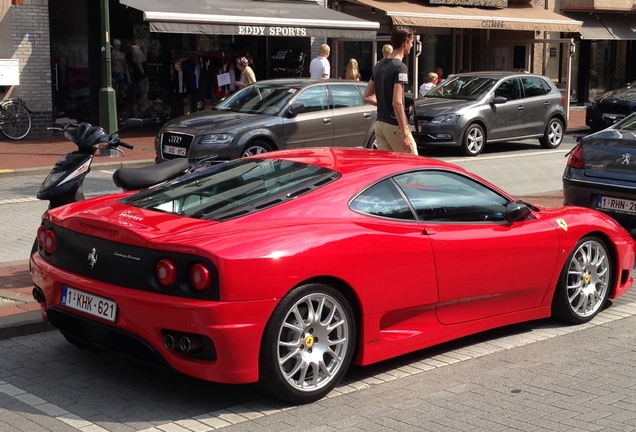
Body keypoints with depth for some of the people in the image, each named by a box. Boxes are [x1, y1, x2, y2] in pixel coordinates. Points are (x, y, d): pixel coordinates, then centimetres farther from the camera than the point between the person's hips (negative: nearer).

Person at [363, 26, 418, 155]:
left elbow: (367, 98, 13)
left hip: (380, 124, 8)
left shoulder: (379, 66, 10)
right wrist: (405, 134, -21)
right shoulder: (400, 67, -16)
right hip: (394, 126, -8)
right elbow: (397, 103, -23)